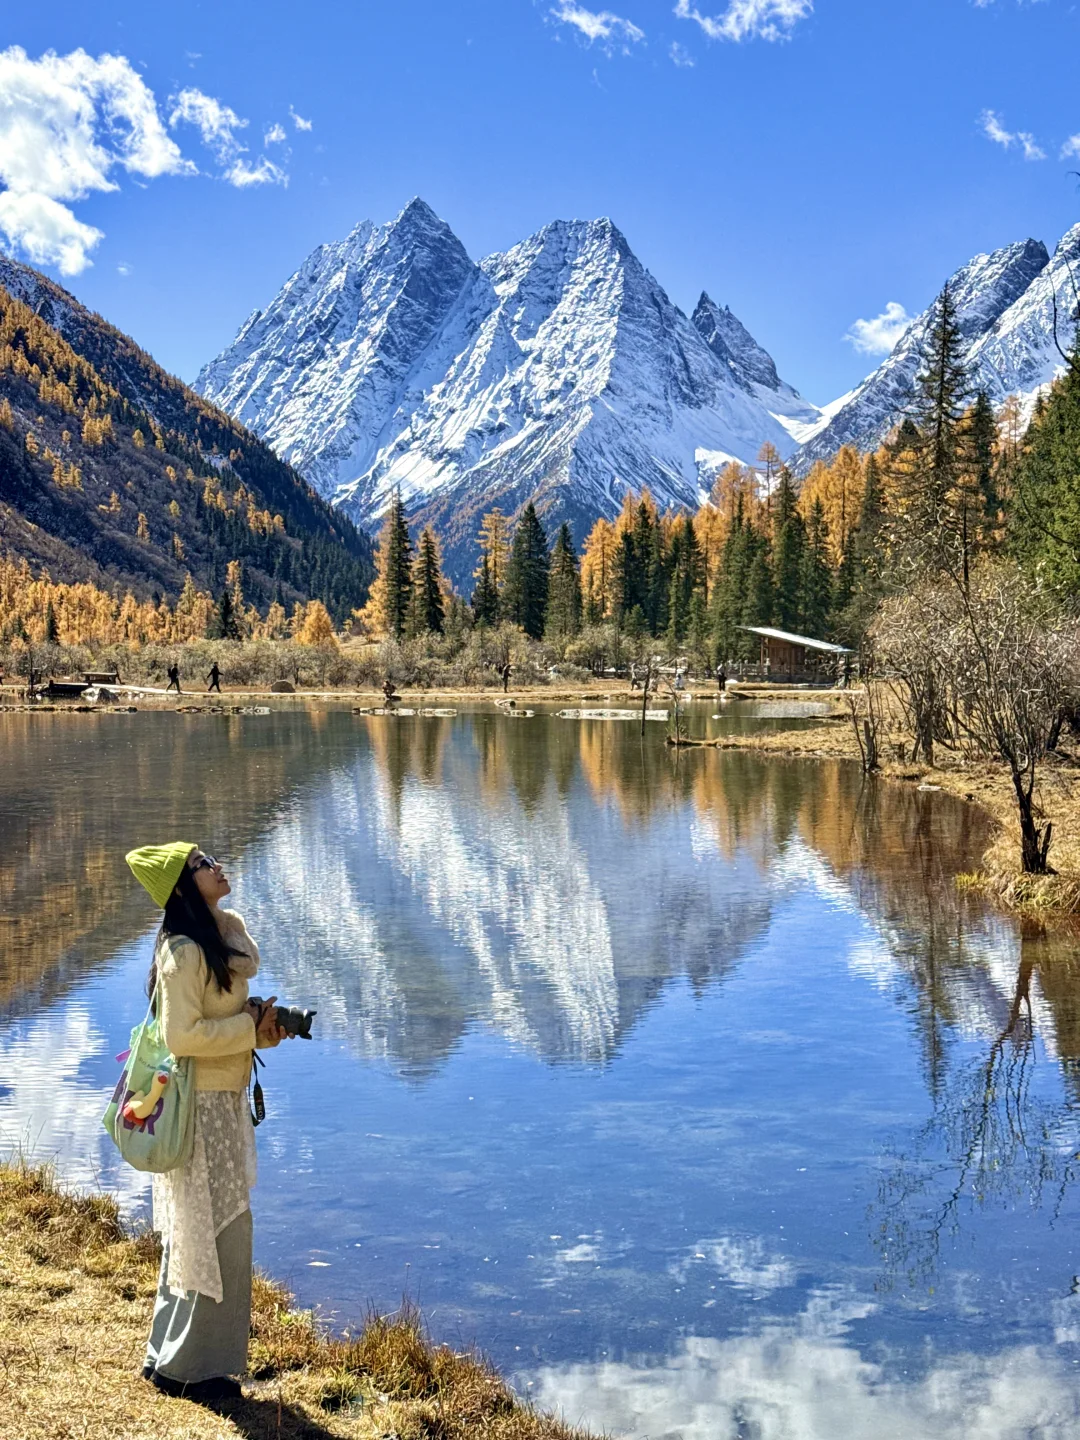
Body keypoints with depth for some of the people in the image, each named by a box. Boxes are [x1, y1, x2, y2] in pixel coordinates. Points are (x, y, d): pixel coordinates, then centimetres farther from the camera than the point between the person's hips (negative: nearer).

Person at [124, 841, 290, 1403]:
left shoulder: (227, 930, 6)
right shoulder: (184, 951, -21)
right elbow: (181, 1034, -25)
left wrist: (259, 1020, -1)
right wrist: (252, 1029, -18)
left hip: (225, 1099, 9)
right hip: (200, 1105, -9)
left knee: (195, 1231, 18)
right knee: (217, 1231, -1)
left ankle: (172, 1353, 33)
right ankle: (185, 1364, 14)